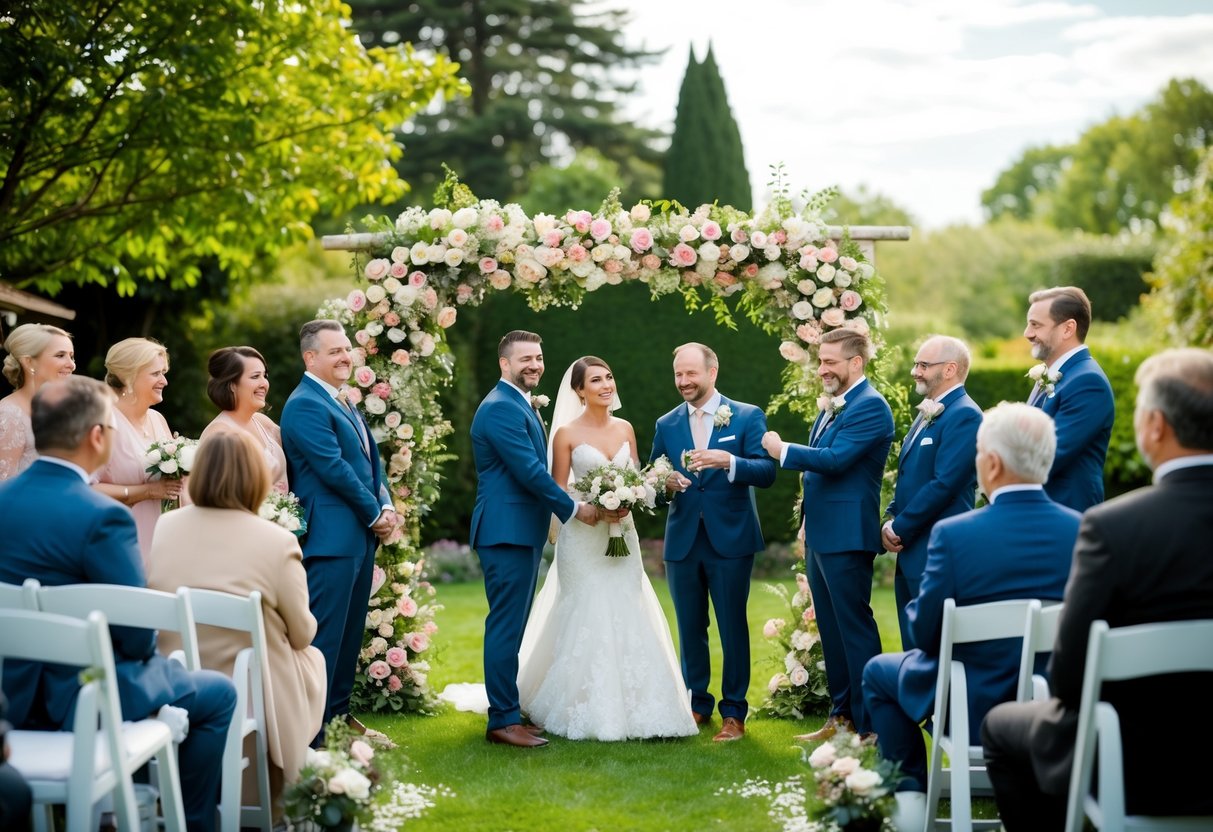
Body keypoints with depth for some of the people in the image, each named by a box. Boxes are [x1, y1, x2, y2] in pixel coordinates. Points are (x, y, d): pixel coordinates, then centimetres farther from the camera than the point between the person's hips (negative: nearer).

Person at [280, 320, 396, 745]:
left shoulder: (344, 403, 17)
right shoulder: (305, 405, -13)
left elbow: (371, 459, 18)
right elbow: (334, 469, -18)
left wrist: (386, 507, 2)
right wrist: (375, 514, -10)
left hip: (361, 535, 10)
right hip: (332, 537, -9)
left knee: (350, 632, 15)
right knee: (325, 635, -7)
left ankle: (340, 714, 24)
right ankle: (312, 731, -2)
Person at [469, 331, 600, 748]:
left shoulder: (520, 405, 19)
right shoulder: (501, 407, -15)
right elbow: (530, 471, -19)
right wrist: (573, 508, -11)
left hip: (522, 530, 10)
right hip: (508, 531, -10)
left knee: (512, 625, 13)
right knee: (507, 625, -7)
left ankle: (507, 711, 20)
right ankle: (503, 721, -3)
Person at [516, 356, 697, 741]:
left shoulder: (625, 429, 9)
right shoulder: (567, 434, -4)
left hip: (622, 533, 4)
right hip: (583, 536, -4)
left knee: (627, 618, 3)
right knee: (586, 619, -3)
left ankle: (629, 706, 10)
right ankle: (590, 712, 6)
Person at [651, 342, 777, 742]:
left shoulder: (748, 417, -1)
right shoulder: (666, 425, 10)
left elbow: (767, 472, -10)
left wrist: (729, 462, -26)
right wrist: (665, 484, -13)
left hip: (730, 540, -3)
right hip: (682, 541, 4)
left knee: (732, 627, 1)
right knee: (690, 629, 10)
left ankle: (733, 713, 10)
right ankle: (697, 704, 22)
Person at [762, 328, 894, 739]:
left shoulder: (870, 406, -13)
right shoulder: (831, 407, 16)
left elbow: (836, 459, -24)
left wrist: (783, 451, -14)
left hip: (846, 536, -10)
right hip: (820, 536, 10)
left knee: (854, 626, -5)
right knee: (830, 628, 14)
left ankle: (867, 724, 1)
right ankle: (841, 715, 22)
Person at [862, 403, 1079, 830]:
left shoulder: (953, 533, -21)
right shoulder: (1082, 530, -11)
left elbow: (925, 633, -13)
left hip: (975, 709, -4)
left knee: (878, 672, 24)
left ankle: (911, 795, 19)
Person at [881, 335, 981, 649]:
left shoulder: (964, 416, -13)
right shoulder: (927, 414, 17)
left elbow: (945, 484, -21)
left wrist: (900, 529, -14)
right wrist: (890, 522, 5)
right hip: (910, 553, 9)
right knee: (913, 647, 13)